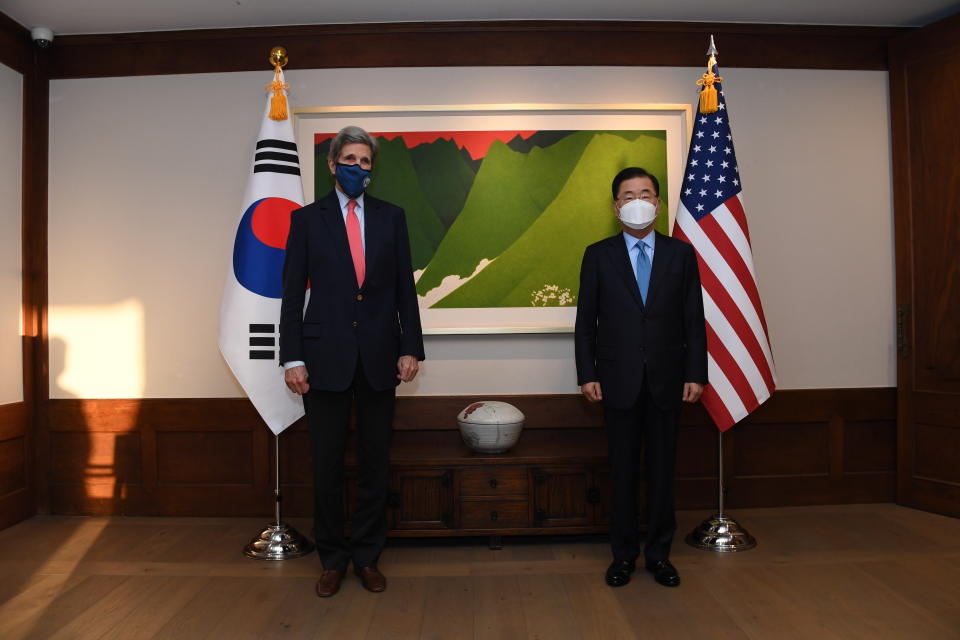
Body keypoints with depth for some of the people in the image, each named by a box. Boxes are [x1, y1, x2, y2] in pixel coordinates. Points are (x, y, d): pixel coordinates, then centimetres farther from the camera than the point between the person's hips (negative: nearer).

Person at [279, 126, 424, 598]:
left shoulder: (391, 217, 8)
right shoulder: (307, 219, 4)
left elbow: (404, 288, 6)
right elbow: (292, 293, 1)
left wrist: (410, 347, 0)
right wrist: (292, 358, -6)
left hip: (379, 357, 2)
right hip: (326, 357, -1)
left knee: (375, 462, 9)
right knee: (328, 463, 7)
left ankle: (367, 556, 26)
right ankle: (332, 558, 25)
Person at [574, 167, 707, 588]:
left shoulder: (681, 253, 6)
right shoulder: (598, 255, 4)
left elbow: (694, 319, 5)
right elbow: (586, 321, 2)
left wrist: (696, 374, -2)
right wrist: (587, 374, -5)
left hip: (666, 380, 1)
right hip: (619, 380, -1)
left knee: (662, 468, 9)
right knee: (622, 469, 7)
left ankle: (659, 553, 24)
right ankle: (623, 554, 21)